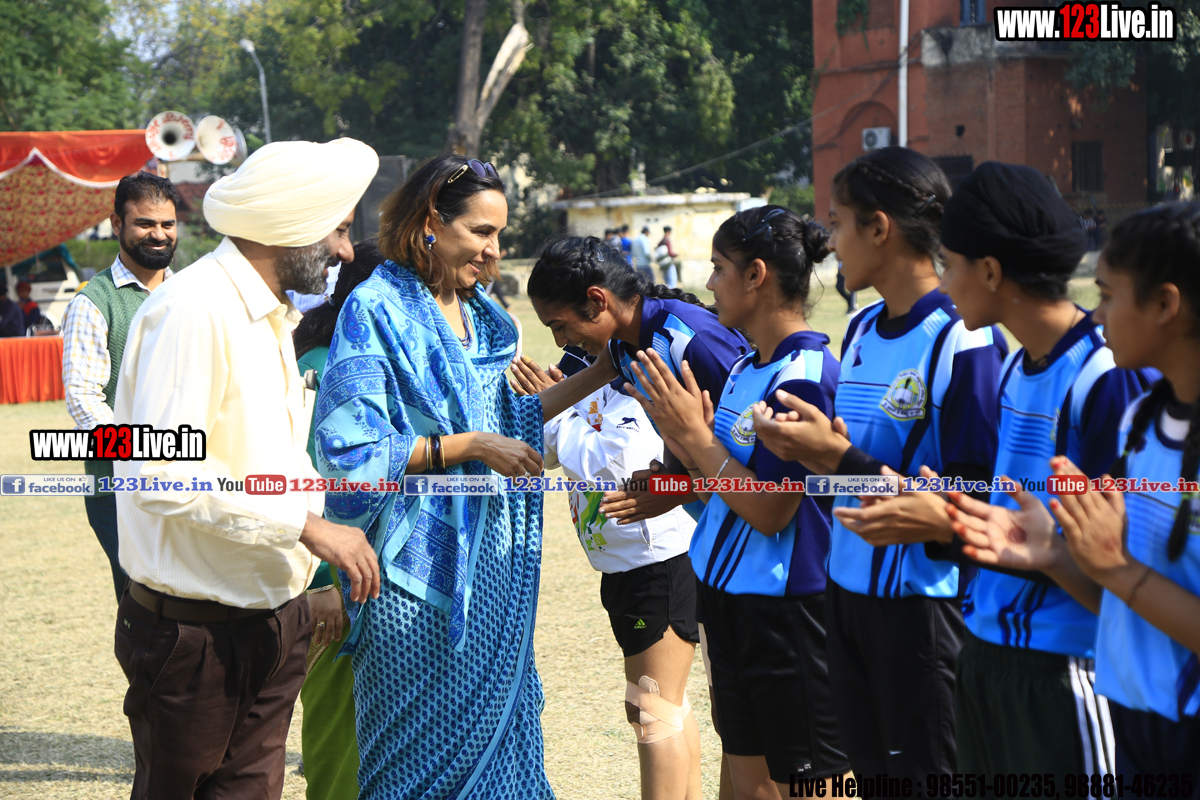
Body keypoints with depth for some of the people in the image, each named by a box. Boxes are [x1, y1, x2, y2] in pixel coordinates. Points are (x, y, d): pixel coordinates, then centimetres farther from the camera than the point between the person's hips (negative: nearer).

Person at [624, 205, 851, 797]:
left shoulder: (804, 376, -19)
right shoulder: (745, 369, 11)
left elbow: (769, 510, -21)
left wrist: (695, 433, -15)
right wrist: (678, 432, 1)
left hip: (790, 611, -10)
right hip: (731, 599, 10)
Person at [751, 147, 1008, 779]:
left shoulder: (965, 341, -17)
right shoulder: (860, 331, 10)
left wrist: (839, 457, -22)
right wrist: (807, 448, -3)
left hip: (925, 601, -8)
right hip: (847, 588, 8)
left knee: (925, 774, 0)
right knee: (873, 772, 14)